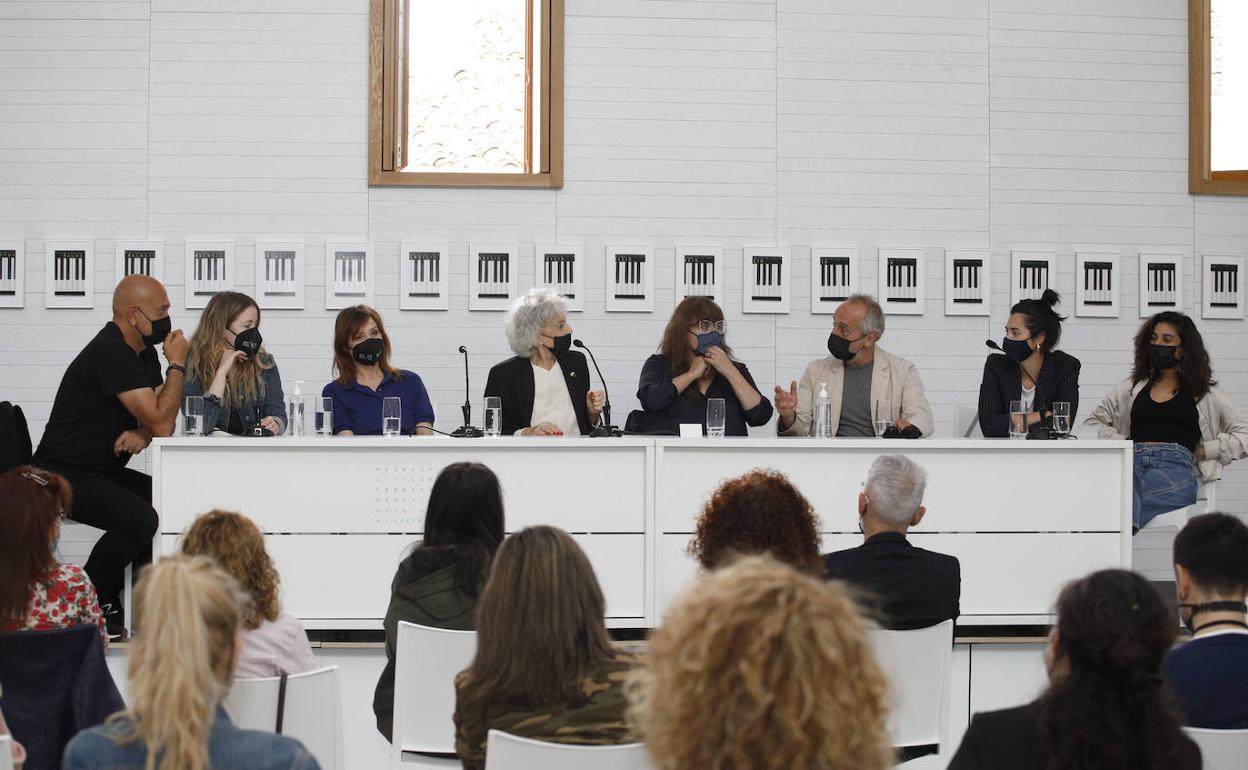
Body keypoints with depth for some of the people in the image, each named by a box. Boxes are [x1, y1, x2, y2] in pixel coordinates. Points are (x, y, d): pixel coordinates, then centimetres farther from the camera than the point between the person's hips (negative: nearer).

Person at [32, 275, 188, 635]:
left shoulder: (144, 352, 10)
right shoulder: (111, 353, -21)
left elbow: (158, 420, 10)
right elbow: (161, 423, -23)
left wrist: (141, 434, -13)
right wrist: (177, 365, -13)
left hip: (103, 471, 10)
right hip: (64, 476, -10)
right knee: (140, 519, -30)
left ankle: (112, 600, 4)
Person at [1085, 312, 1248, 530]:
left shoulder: (1204, 392, 23)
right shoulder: (1135, 385, 31)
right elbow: (1094, 422, 31)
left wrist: (1204, 451, 8)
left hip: (1176, 465, -1)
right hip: (1133, 461, 2)